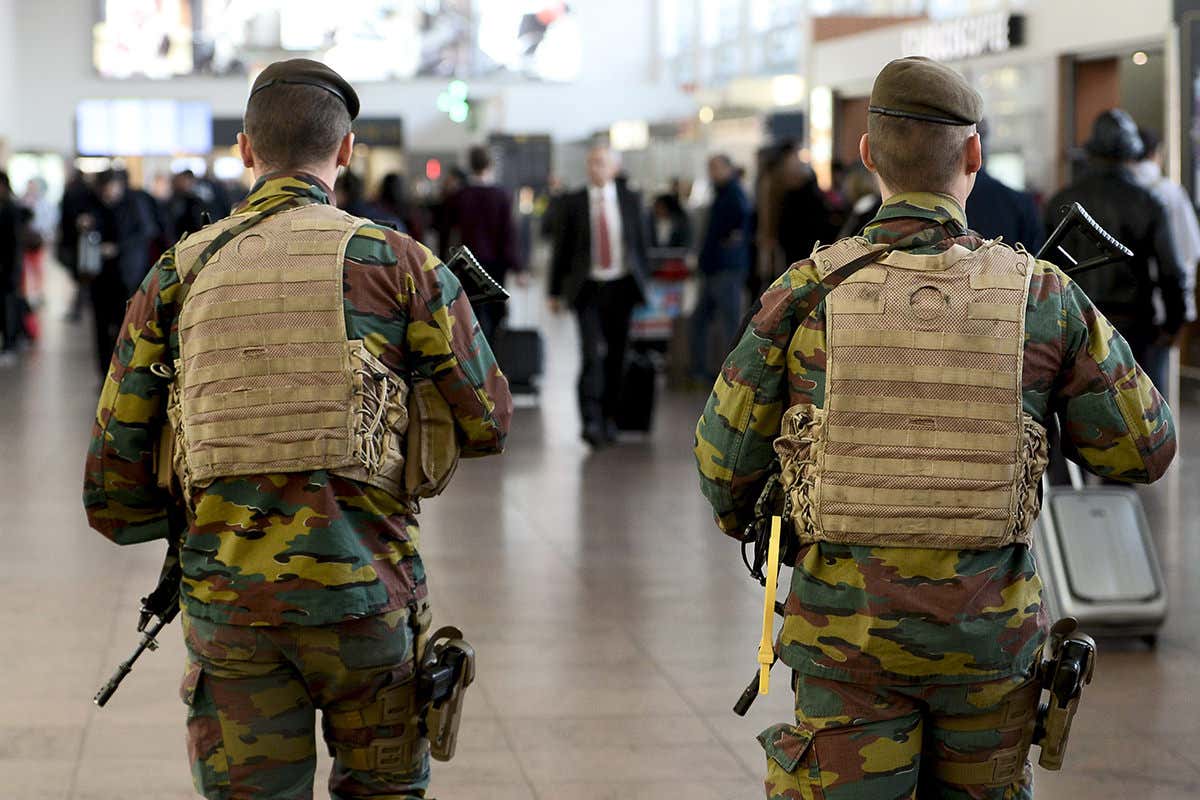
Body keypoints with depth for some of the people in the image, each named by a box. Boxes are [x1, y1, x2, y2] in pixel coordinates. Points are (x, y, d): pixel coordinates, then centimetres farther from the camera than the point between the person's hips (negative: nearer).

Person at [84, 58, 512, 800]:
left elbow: (114, 496, 8)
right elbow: (487, 423, 8)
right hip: (365, 594, -1)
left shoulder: (178, 276, 6)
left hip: (227, 602, 2)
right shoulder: (397, 263, -1)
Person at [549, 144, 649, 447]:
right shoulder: (572, 203, 2)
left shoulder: (630, 200, 6)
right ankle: (591, 421, -16)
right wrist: (555, 291, 3)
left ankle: (609, 419, 16)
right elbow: (562, 248, 5)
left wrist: (641, 285, 9)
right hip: (588, 289, -2)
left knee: (616, 356, 6)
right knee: (592, 354, -13)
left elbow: (640, 244, 12)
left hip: (621, 287, 2)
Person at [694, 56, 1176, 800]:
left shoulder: (807, 293, -7)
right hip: (989, 627, 1)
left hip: (849, 624, -1)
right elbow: (1144, 449, 2)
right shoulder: (1044, 295, -6)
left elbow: (727, 455, 2)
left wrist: (737, 517, 24)